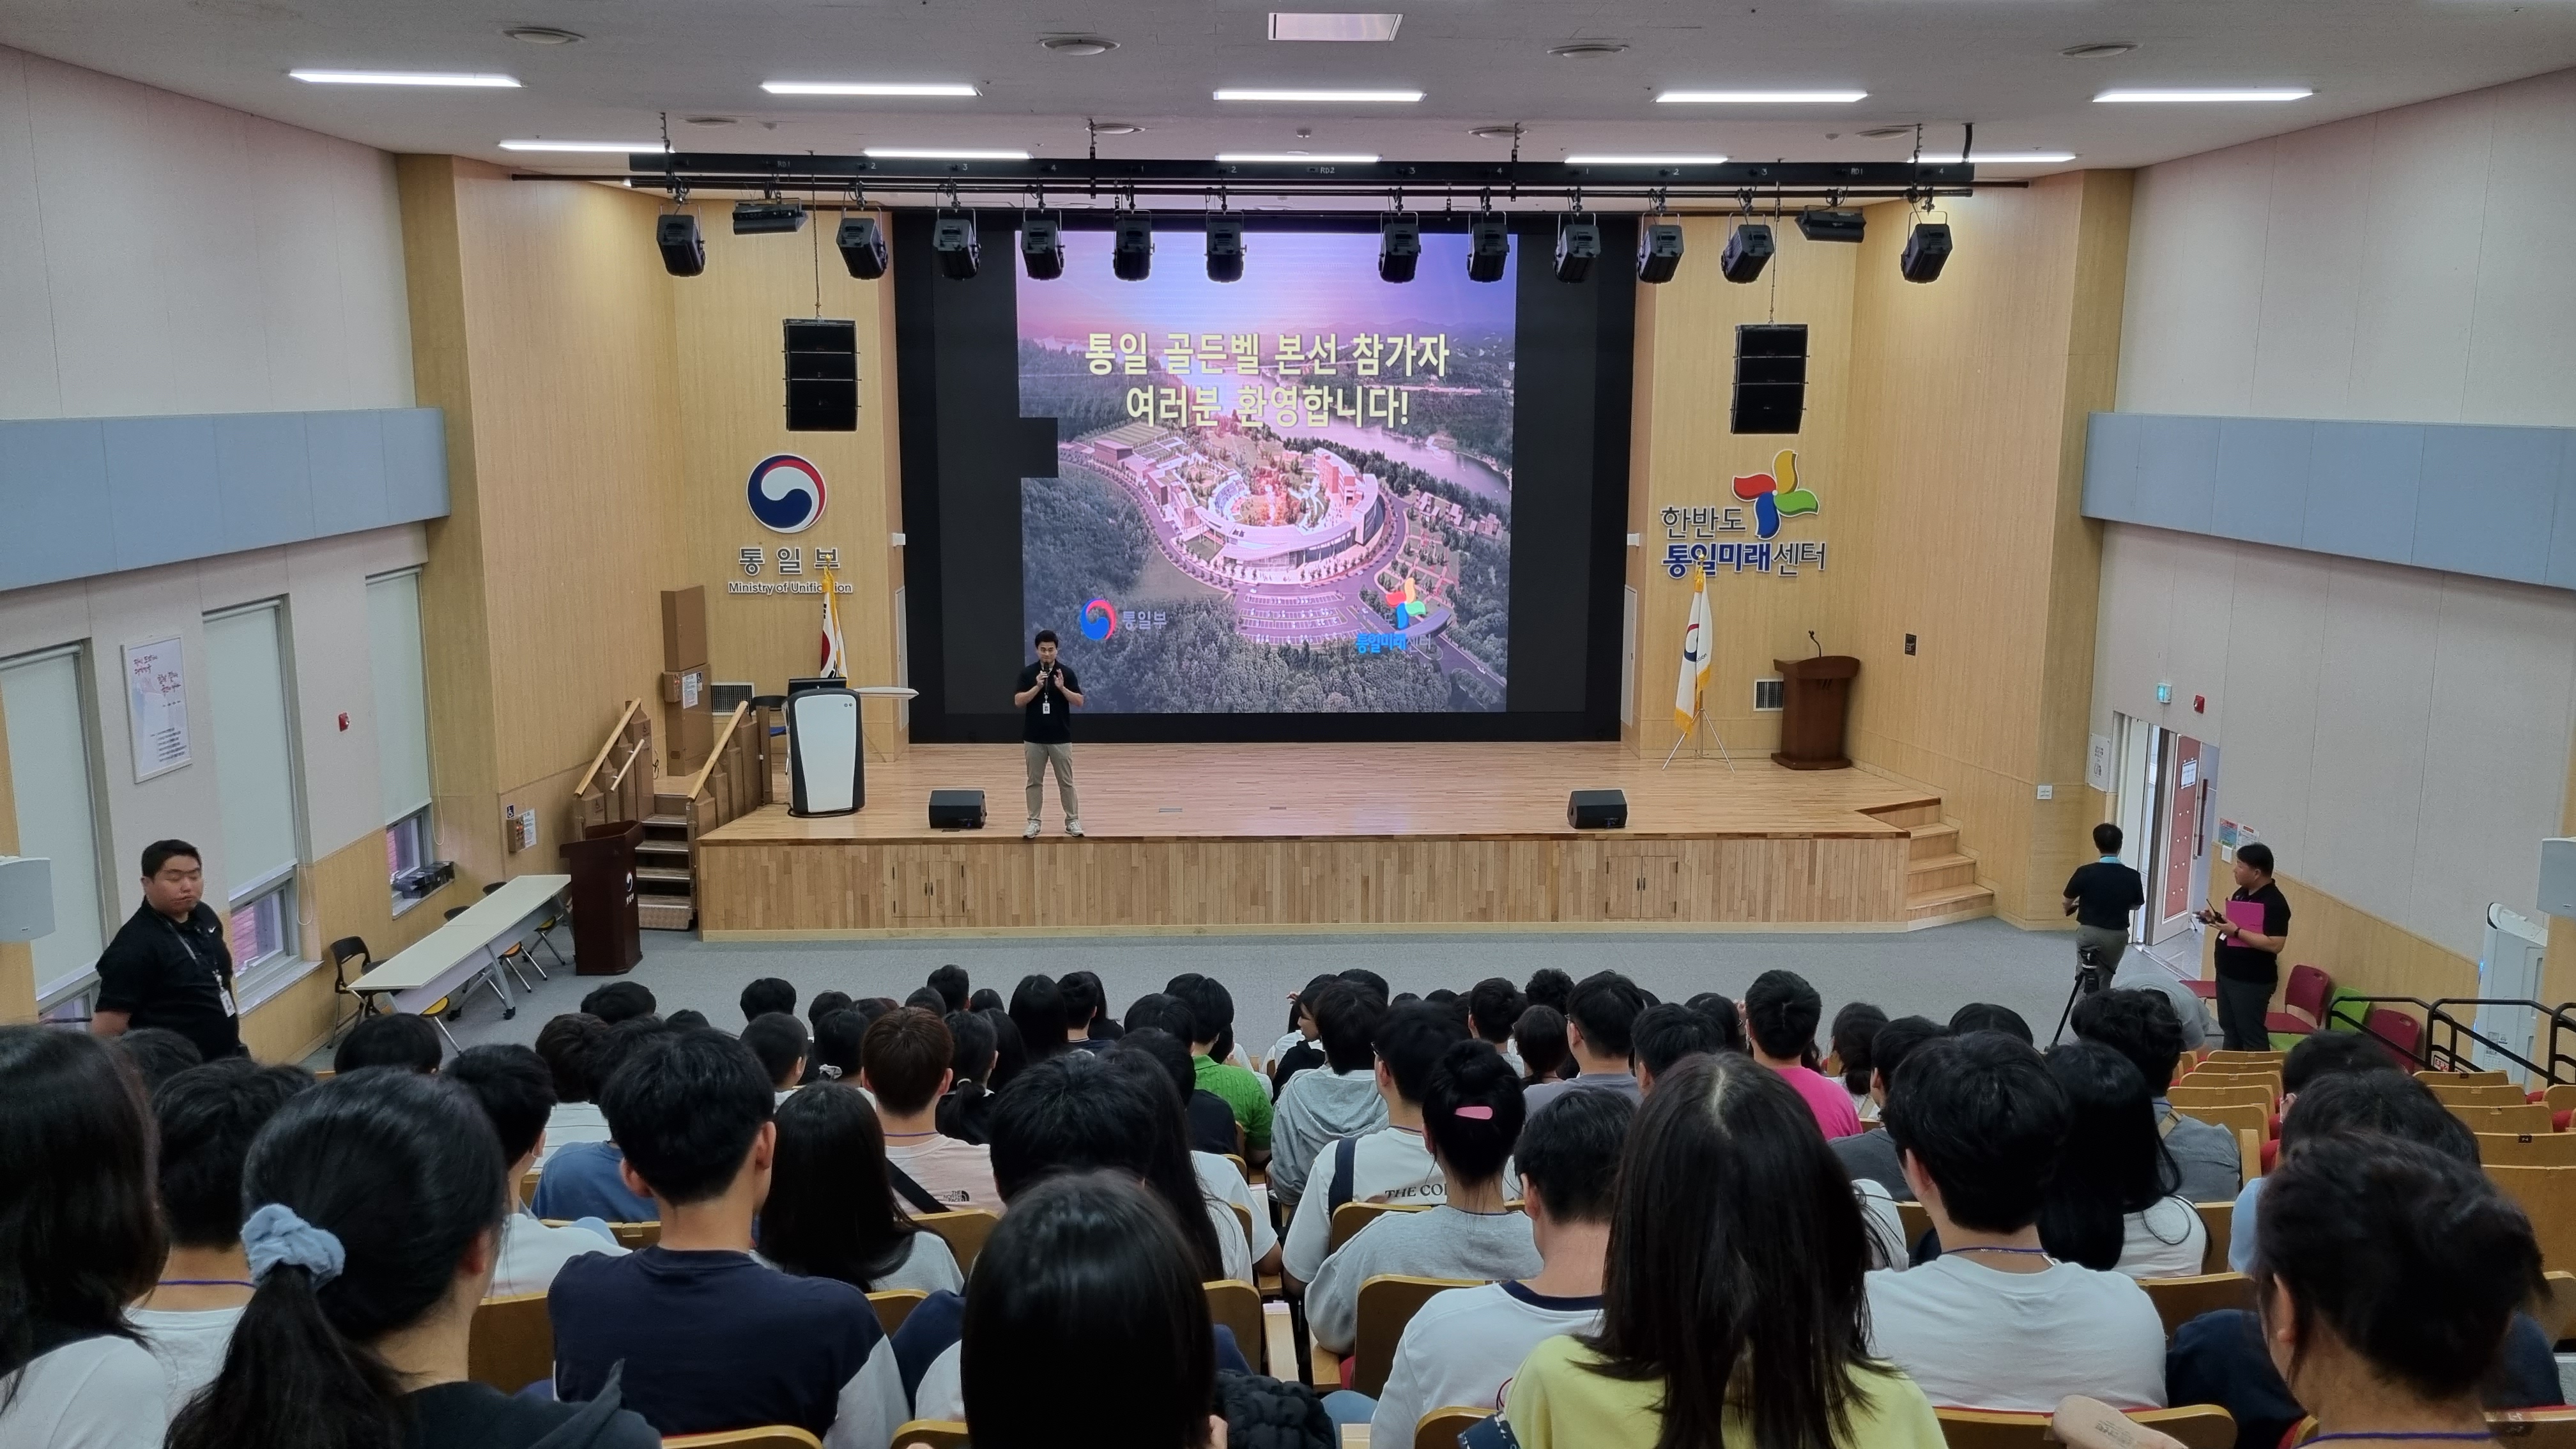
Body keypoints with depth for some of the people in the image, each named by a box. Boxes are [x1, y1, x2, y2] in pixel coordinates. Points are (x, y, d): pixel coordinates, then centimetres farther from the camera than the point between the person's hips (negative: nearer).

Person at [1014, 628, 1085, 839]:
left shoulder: (1067, 672, -2)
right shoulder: (1028, 673, 1)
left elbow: (1079, 702, -6)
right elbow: (1018, 702, -6)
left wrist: (1062, 688, -21)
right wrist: (1037, 687, -18)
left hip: (1061, 738, -1)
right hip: (1034, 738, 1)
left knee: (1066, 782, 3)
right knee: (1035, 782, 7)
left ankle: (1072, 820, 11)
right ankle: (1034, 822, 14)